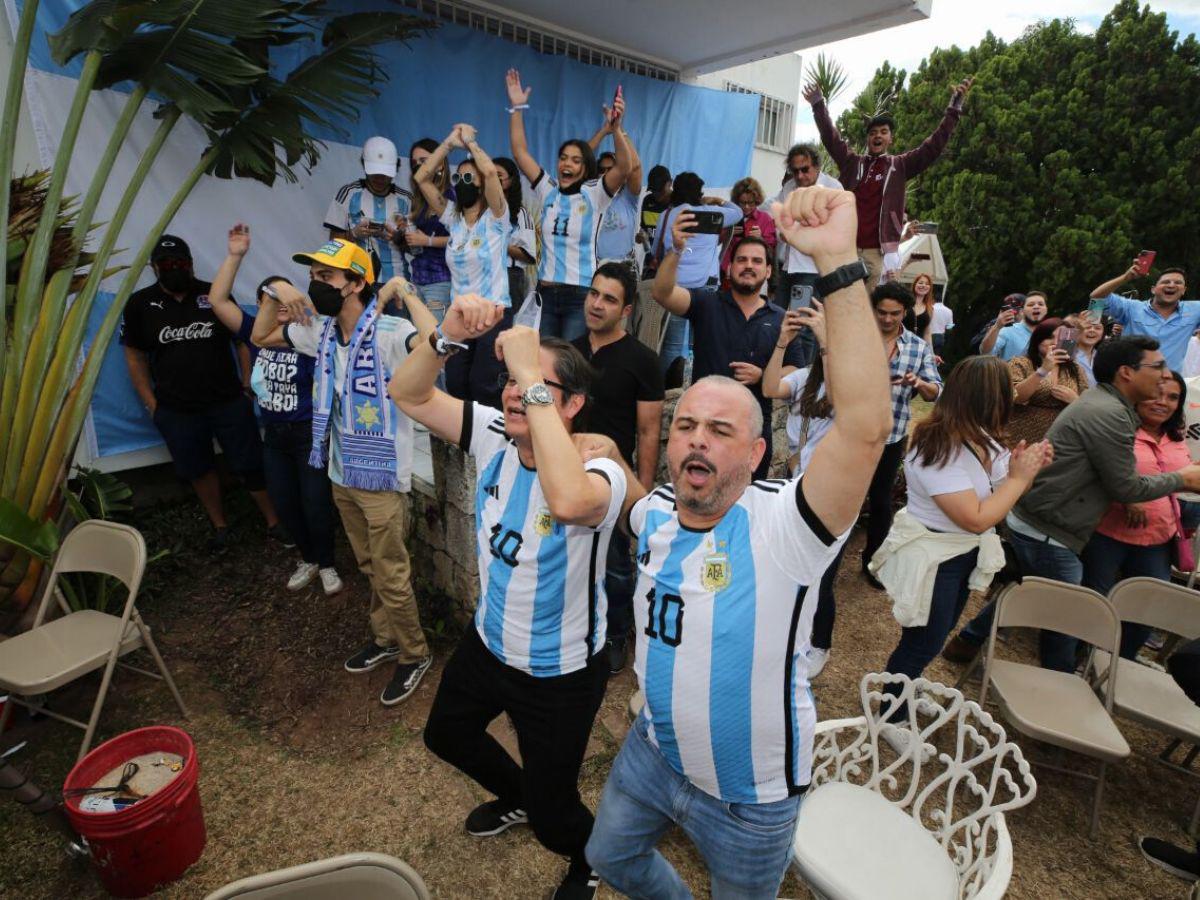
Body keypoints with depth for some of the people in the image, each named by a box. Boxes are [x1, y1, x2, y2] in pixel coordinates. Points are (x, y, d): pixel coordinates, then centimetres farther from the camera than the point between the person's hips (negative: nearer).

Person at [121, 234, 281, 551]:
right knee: (200, 471, 15)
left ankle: (274, 522, 18)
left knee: (251, 466, 4)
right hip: (176, 411, 2)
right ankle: (220, 526, 33)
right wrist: (152, 403, 2)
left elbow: (243, 340, 4)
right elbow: (134, 356, 6)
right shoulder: (140, 304, 1)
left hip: (229, 402, -1)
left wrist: (246, 385, -2)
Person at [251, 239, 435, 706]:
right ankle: (385, 637, 43)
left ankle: (414, 654, 27)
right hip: (341, 474, 8)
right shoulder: (320, 331, 3)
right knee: (370, 568, 23)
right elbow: (261, 337, 20)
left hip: (382, 478, -8)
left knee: (391, 575, 5)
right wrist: (277, 293, 4)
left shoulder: (388, 331, -22)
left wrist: (404, 290, -30)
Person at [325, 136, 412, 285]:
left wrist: (398, 238, -11)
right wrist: (354, 234, -13)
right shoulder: (348, 193, 3)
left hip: (395, 279, 1)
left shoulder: (405, 199, 6)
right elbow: (335, 240, 6)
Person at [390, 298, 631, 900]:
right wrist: (447, 335, -29)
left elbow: (569, 500, -57)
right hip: (488, 643, 7)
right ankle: (514, 795, 64)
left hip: (559, 673, -6)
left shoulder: (599, 475, -33)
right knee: (446, 734, 33)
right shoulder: (494, 437, -13)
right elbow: (408, 394, -11)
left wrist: (533, 380, -49)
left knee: (553, 819, 13)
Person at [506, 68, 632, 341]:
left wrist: (616, 127, -31)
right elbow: (520, 153, 7)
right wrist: (517, 108, 0)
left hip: (581, 295, -4)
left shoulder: (594, 194, -2)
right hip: (546, 292, 4)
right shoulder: (548, 190, 8)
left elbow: (624, 168, -18)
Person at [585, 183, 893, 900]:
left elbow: (866, 424, -47)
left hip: (750, 798, -5)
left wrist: (838, 260, -50)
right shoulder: (651, 512, -11)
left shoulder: (781, 527, -31)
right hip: (654, 753, 6)